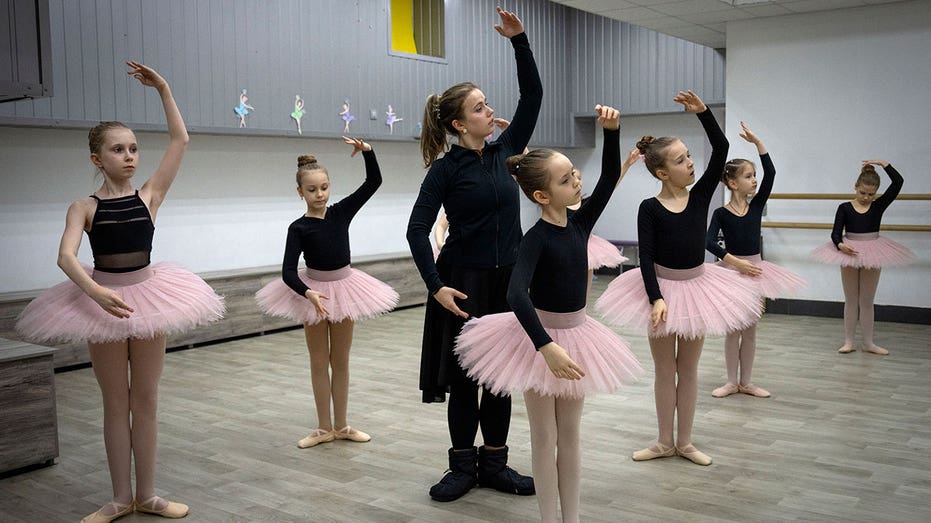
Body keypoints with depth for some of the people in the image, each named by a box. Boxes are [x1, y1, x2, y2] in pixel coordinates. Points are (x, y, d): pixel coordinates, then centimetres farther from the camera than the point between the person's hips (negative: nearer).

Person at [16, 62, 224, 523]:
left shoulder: (149, 196, 1)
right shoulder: (85, 207, -3)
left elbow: (180, 140, -4)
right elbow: (66, 256, -18)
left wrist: (163, 89, -6)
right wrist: (96, 292, -34)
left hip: (147, 296, 1)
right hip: (101, 301, -1)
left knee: (145, 401, 9)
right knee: (115, 403, 9)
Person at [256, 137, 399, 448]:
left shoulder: (341, 212, -4)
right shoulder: (299, 228, -11)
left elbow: (373, 182, -6)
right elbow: (288, 272, -16)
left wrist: (367, 151, -21)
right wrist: (308, 293, -33)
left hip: (344, 287, 2)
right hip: (313, 291, -2)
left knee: (340, 360, 12)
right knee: (319, 362, 9)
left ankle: (341, 425, 24)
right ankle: (324, 428, 21)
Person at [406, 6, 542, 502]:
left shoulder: (504, 152, 5)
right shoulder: (447, 168, -8)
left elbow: (532, 96, 5)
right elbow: (417, 229, -10)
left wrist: (518, 40, -3)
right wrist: (436, 285, -18)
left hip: (508, 280, 5)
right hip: (465, 281, -5)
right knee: (463, 375, 6)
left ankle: (494, 463, 23)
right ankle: (463, 466, 20)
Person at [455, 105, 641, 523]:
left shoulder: (580, 223, -3)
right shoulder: (536, 238, -22)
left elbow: (610, 176, -1)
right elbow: (516, 295, -34)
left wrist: (611, 131, -17)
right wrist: (546, 347, -43)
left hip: (576, 334, 6)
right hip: (540, 336, -6)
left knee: (570, 433, 14)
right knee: (545, 437, 7)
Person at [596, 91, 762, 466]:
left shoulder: (700, 195, -3)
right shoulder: (649, 209, -12)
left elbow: (721, 148, -11)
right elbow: (646, 258, -14)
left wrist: (702, 112, -19)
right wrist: (656, 298, -23)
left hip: (696, 286, 3)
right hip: (662, 287, -2)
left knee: (688, 369, 12)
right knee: (664, 369, 10)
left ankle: (684, 442, 23)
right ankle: (665, 442, 23)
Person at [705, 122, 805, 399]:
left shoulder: (756, 205, 0)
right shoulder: (721, 213, -9)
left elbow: (770, 173, -9)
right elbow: (709, 242, -20)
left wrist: (757, 142, -13)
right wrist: (735, 261, -28)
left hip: (755, 269, 4)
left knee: (750, 329, 10)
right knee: (733, 329, 6)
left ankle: (746, 382, 20)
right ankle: (732, 382, 17)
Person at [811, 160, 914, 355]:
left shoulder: (878, 206, -2)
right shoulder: (845, 208, -5)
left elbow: (898, 182, -10)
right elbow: (836, 233, -11)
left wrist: (883, 163, -10)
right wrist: (840, 245, -31)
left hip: (872, 255, 1)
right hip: (849, 255, -1)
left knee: (867, 301, 10)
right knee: (851, 300, 9)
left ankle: (868, 342, 17)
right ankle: (849, 341, 15)